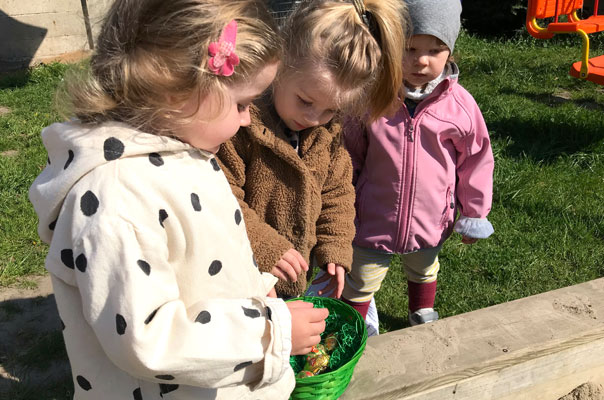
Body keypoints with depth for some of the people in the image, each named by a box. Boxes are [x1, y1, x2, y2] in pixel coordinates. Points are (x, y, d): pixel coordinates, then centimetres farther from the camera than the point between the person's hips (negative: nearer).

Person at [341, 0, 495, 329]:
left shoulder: (459, 105, -15)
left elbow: (476, 160, -1)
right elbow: (350, 156, -4)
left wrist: (475, 213, 6)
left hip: (430, 223, 3)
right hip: (374, 221, -2)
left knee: (423, 273, 30)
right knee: (360, 285, 13)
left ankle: (422, 318, 59)